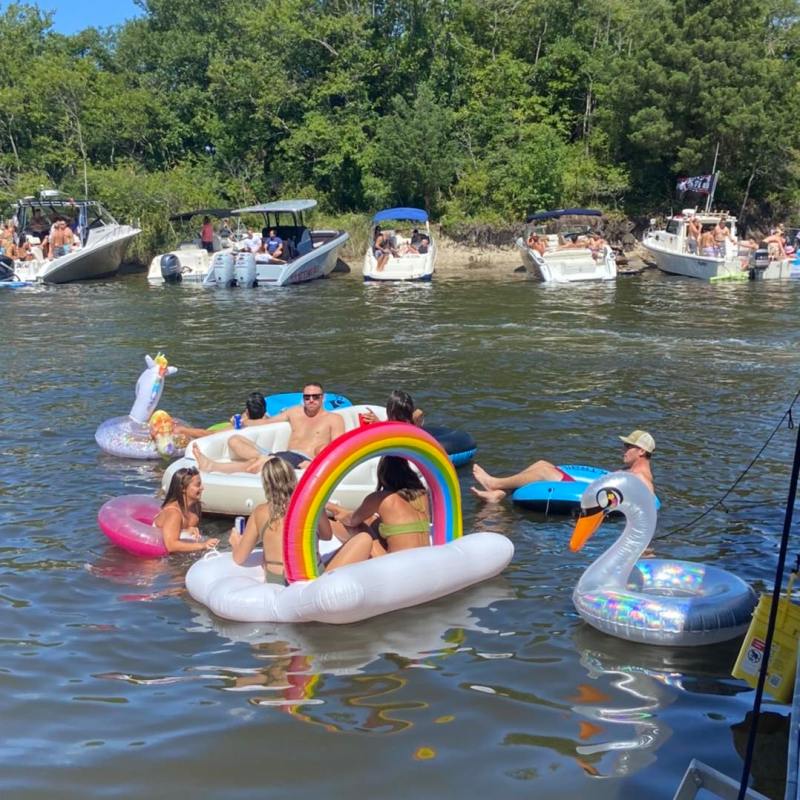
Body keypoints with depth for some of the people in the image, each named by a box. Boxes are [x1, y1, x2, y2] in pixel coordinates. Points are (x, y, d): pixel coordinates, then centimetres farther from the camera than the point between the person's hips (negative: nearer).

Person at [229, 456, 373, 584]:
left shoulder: (260, 512, 5)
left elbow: (239, 558, 11)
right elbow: (327, 535, 19)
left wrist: (235, 542, 33)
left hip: (275, 585, 4)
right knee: (364, 539, 6)